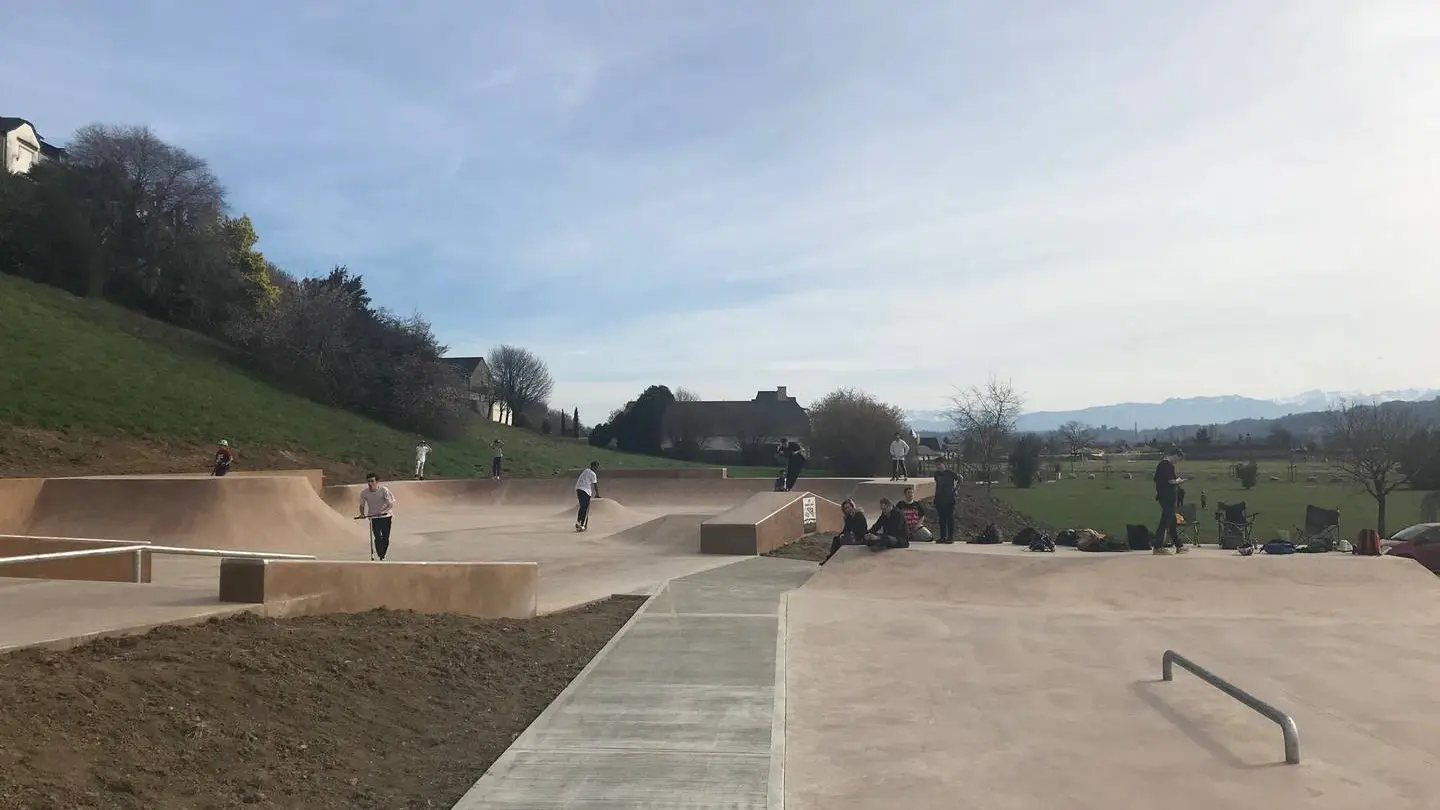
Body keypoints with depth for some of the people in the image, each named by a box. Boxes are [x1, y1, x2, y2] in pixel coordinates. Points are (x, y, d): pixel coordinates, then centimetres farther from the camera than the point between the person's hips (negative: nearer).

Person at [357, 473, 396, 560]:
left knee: (385, 538, -1)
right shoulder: (364, 492, -7)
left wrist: (383, 511, -30)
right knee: (378, 538, -14)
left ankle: (383, 556, 18)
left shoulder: (384, 490, -14)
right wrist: (362, 514, -12)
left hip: (385, 516, -1)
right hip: (373, 517, 1)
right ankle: (379, 556, -6)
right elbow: (362, 505, 6)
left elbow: (391, 504, -14)